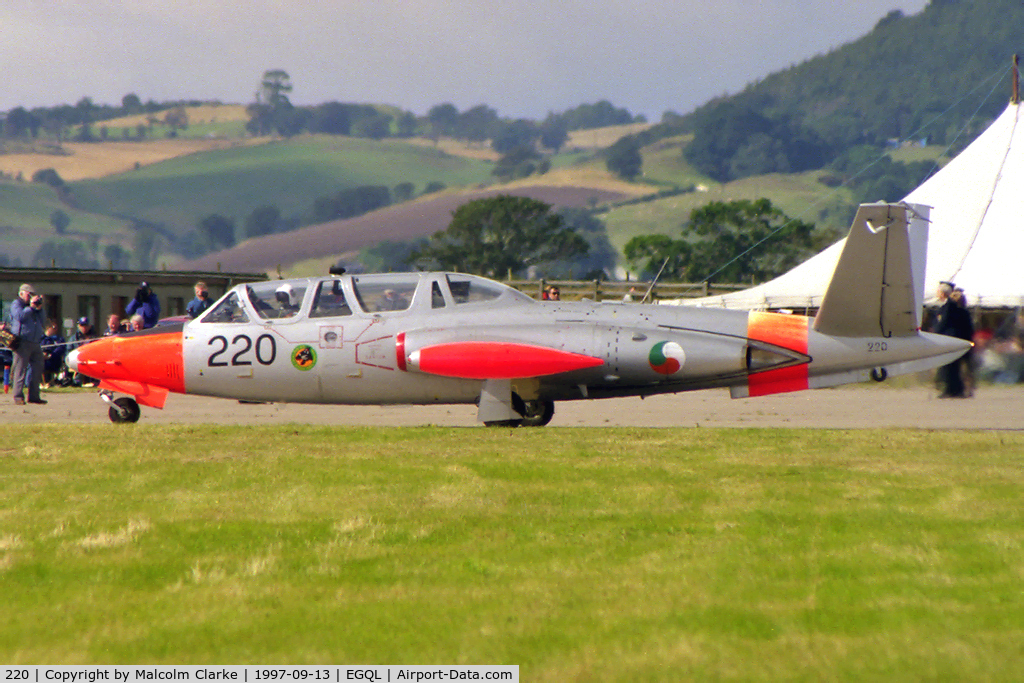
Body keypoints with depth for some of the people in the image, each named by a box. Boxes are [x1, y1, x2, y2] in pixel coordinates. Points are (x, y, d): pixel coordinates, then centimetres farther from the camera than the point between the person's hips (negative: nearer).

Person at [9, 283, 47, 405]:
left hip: (35, 343, 8)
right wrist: (31, 307, -7)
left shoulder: (32, 305, 24)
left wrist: (39, 309, 10)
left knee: (37, 369, 5)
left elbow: (41, 323, 22)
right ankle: (18, 397, -10)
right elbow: (20, 316, -15)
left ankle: (33, 396, 12)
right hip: (22, 342, -8)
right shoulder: (16, 304, 4)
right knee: (20, 370, -9)